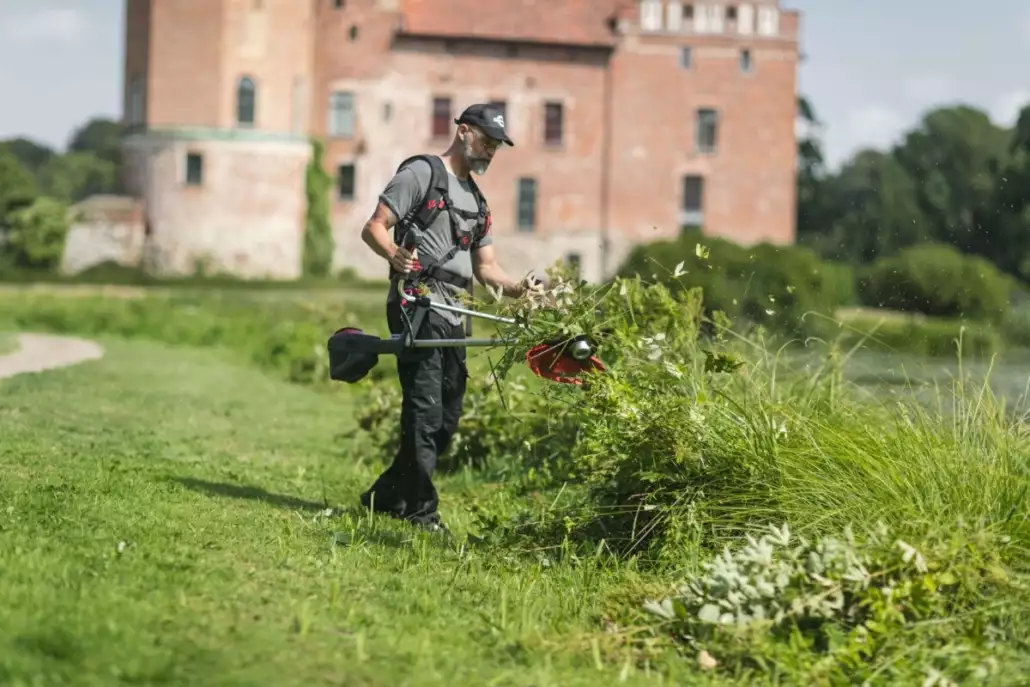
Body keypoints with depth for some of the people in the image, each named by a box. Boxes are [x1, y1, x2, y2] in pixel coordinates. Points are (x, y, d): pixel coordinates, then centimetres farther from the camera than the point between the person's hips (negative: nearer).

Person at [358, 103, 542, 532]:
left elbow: (485, 267, 22)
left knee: (448, 417, 8)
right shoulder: (421, 173, 0)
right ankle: (421, 509, -8)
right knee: (425, 411, -12)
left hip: (453, 317, 9)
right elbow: (373, 228, -7)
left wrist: (519, 288, 3)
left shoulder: (476, 200, 25)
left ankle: (385, 497, 18)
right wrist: (396, 255, -28)